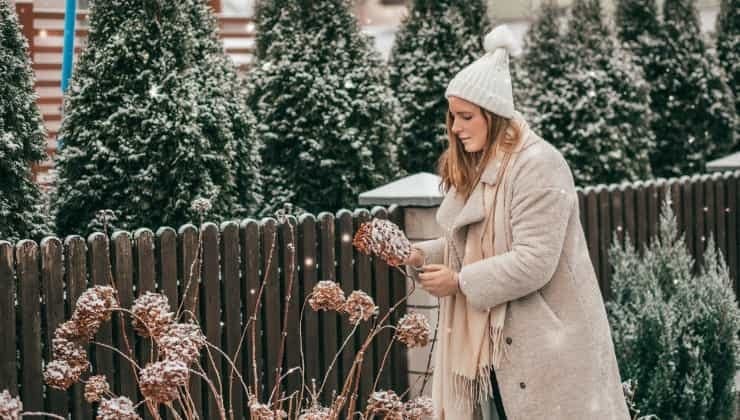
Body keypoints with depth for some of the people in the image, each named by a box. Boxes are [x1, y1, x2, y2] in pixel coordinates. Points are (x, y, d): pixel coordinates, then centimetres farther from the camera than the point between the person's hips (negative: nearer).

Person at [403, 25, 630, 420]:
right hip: (492, 341, 8)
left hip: (543, 345, -8)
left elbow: (534, 262, -24)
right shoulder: (477, 167, 12)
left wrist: (460, 282, -19)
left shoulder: (538, 165, -17)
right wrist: (423, 255, -1)